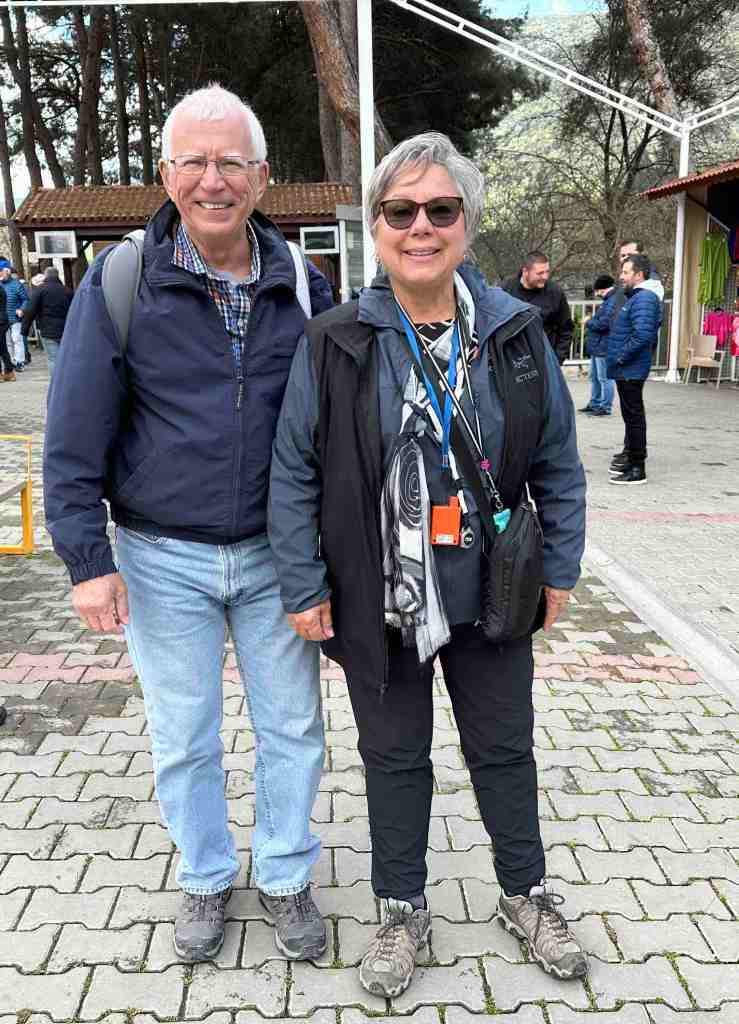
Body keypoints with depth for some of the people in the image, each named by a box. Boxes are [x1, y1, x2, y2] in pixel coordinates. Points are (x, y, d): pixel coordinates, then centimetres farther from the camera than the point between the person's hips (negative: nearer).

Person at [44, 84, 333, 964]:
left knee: (291, 726, 12)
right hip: (163, 560, -1)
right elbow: (75, 435, -6)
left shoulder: (302, 286, 0)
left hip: (275, 553, 2)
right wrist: (87, 558, -10)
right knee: (183, 738, 13)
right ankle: (206, 878, 36)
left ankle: (286, 876, 34)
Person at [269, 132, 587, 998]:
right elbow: (293, 472, -5)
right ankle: (402, 910, 37)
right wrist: (303, 587, -8)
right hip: (379, 601, -1)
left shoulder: (515, 332, -3)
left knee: (504, 747, 19)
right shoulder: (333, 342, -8)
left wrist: (559, 567, 3)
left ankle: (526, 895, 43)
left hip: (490, 594, 2)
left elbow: (557, 461, 4)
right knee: (394, 756, 15)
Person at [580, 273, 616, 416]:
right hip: (597, 346, 11)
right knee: (594, 377, 18)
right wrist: (591, 321, 5)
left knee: (604, 378, -4)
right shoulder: (607, 301, 16)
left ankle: (605, 407, 2)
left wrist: (588, 322, -7)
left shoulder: (613, 302, -17)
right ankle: (595, 404, 28)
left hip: (604, 347, -11)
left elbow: (604, 323, -22)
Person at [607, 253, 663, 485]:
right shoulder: (636, 296, 16)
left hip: (631, 370, -10)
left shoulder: (644, 298, -17)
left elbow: (642, 335, -29)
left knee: (634, 415, -6)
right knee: (631, 415, 19)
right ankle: (630, 455, 32)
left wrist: (621, 357, -20)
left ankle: (637, 469, -1)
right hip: (626, 370, 10)